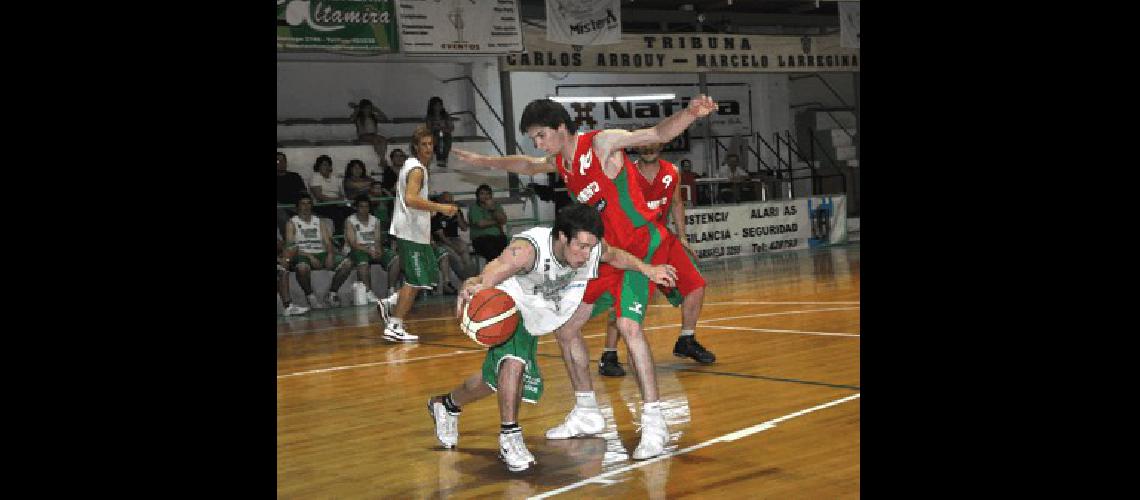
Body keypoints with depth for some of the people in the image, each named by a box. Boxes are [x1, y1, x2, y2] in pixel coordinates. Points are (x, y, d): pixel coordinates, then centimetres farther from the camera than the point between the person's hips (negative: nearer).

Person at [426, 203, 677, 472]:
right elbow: (485, 280, -53)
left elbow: (614, 255, 1)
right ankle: (509, 436, -15)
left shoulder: (593, 247, -25)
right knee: (514, 360, -33)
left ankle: (447, 405, 45)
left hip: (531, 317, 7)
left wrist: (647, 269, -2)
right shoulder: (528, 248, -43)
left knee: (496, 378, 18)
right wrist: (471, 289, -74)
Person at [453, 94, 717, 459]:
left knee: (628, 324, -28)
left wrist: (690, 113, -43)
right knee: (564, 328, 12)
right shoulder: (560, 163, 8)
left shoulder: (601, 143, -15)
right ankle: (587, 415, 25)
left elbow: (658, 133, -25)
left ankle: (653, 423, -24)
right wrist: (482, 161, 40)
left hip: (639, 246, -9)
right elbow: (526, 165, 30)